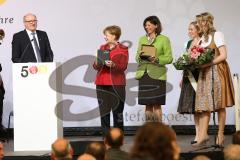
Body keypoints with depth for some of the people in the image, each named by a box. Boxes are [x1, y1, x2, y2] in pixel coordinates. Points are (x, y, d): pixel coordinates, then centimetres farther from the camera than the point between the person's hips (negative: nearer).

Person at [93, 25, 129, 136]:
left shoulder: (123, 49, 1)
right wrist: (97, 64, -10)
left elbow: (123, 67, -8)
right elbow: (95, 66, 13)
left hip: (116, 84, -4)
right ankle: (105, 136, 6)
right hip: (102, 84, 4)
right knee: (103, 110, 2)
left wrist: (113, 65, -25)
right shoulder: (102, 48, 15)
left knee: (117, 110, -1)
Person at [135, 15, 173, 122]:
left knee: (157, 104, -5)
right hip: (143, 74, 4)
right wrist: (140, 56, -5)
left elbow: (169, 58, -2)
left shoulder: (164, 39, 1)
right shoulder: (142, 39, 16)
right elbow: (137, 57, 18)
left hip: (157, 75, -4)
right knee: (148, 104, 6)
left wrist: (157, 59, -18)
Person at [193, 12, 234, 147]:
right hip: (205, 73, 6)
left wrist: (207, 63, -17)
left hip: (217, 71, -6)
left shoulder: (217, 35, -4)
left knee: (219, 105, -1)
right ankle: (203, 135, -5)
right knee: (204, 105, -2)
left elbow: (223, 56, -11)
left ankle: (221, 135, 4)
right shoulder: (203, 38, 15)